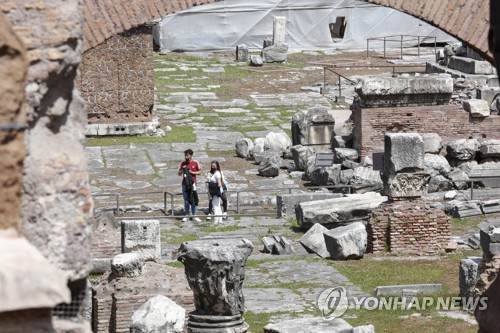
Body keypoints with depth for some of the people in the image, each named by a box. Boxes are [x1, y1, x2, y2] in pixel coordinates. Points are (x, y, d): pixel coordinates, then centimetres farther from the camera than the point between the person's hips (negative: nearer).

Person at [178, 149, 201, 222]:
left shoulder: (195, 163, 1)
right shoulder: (183, 163, 7)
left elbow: (199, 172, 6)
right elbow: (179, 173, 12)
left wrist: (192, 172, -10)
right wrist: (182, 170, -9)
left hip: (192, 183, -2)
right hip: (184, 184, 2)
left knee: (193, 200, -3)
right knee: (186, 200, 3)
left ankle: (195, 216, -1)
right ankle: (186, 215, 6)